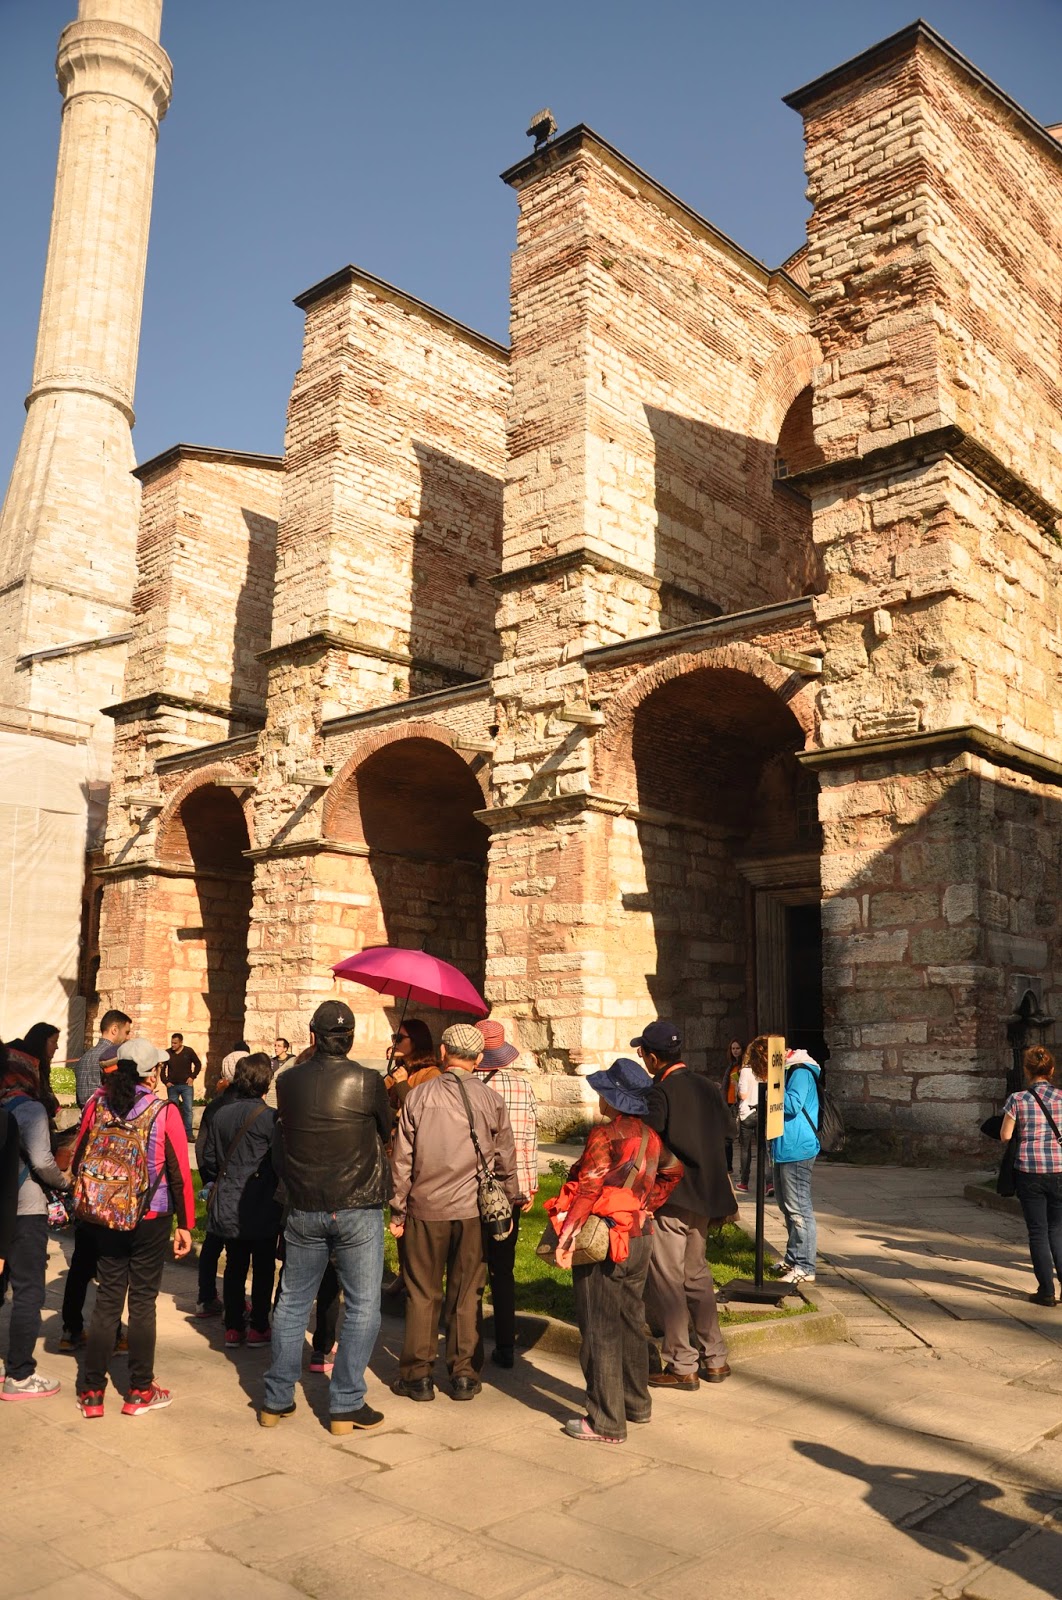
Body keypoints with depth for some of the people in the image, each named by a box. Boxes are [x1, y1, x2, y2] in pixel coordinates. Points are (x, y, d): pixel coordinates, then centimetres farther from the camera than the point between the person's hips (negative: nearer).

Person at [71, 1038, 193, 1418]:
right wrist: (185, 1224, -1)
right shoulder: (164, 1112, -14)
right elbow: (179, 1173, -11)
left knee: (107, 1299, 14)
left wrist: (90, 1201, 20)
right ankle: (139, 1392, 19)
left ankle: (91, 1393, 20)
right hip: (151, 1218, -3)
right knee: (142, 1301, 9)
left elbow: (78, 1158, 3)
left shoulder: (97, 1104, -5)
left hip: (104, 1217, 3)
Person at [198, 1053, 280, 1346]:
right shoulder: (270, 1117, -15)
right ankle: (258, 1328, 14)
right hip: (262, 1207, -5)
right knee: (263, 1268, 9)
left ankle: (233, 1328, 19)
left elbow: (208, 1159, 7)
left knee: (234, 1266, 15)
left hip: (227, 1205, 5)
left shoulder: (220, 1115, 1)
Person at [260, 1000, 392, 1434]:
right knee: (361, 1307, 7)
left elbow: (280, 1144, 9)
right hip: (358, 1209, -3)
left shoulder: (288, 1082, -2)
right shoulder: (368, 1082, -12)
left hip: (303, 1211, 4)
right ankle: (345, 1406, 10)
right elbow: (387, 1132, 4)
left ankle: (276, 1399, 24)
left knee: (292, 1303, 16)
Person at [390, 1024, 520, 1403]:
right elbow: (505, 1160, 4)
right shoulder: (491, 1100, -3)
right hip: (473, 1210, 1)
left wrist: (398, 1210, 7)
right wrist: (512, 1199, 18)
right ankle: (464, 1375, 16)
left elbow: (402, 1159, -2)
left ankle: (418, 1375, 15)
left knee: (422, 1293, 10)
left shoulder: (418, 1096, -5)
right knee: (467, 1294, 11)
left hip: (426, 1207, -1)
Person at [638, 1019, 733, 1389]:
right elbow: (724, 1130, 13)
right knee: (697, 1275, 19)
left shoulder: (661, 1091, -18)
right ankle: (715, 1358, 23)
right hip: (704, 1197, 8)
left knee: (664, 1281, 3)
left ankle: (683, 1365, 7)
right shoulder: (708, 1087, 5)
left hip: (670, 1199, -8)